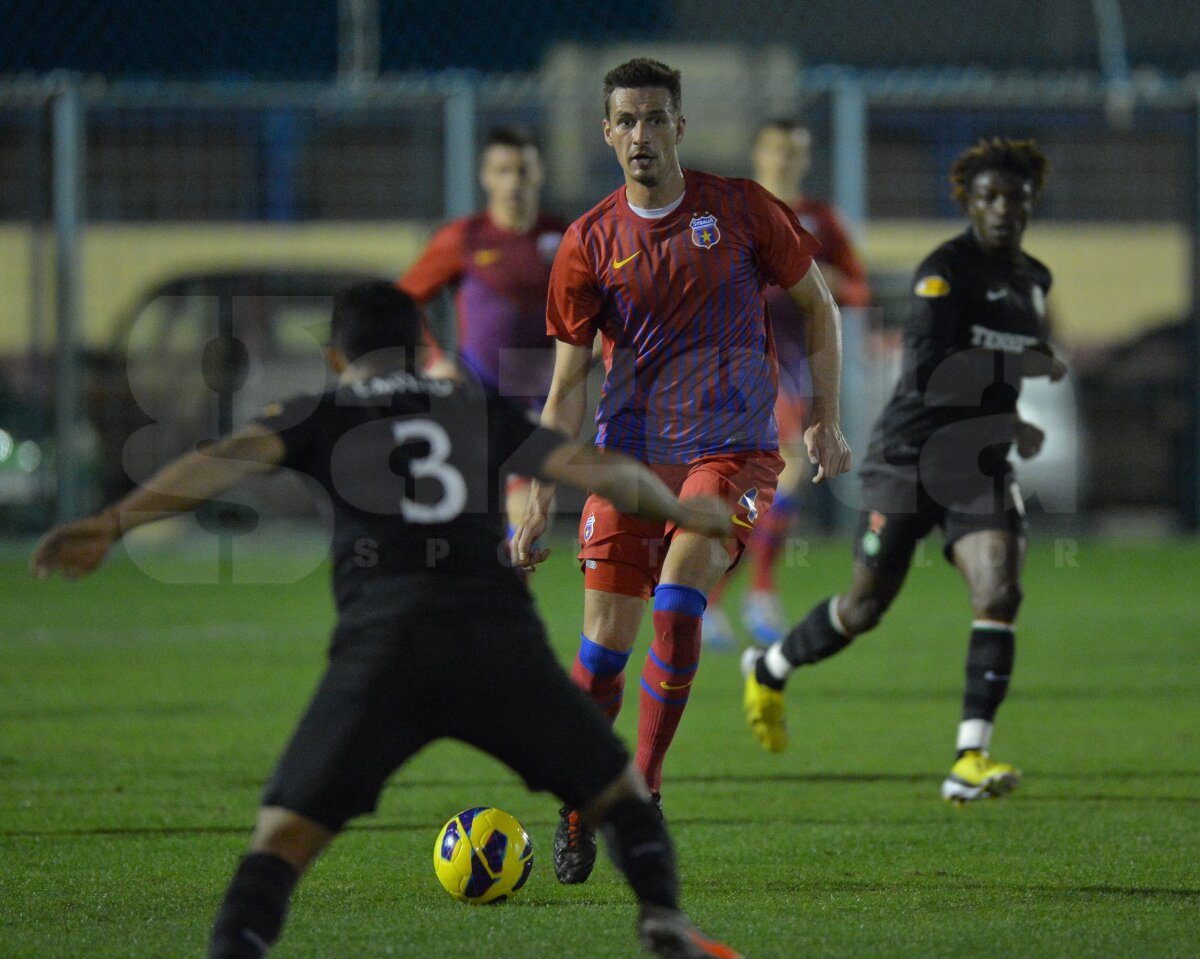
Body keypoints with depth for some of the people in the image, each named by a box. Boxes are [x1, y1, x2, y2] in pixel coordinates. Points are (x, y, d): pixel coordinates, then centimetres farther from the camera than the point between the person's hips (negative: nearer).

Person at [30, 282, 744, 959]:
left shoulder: (321, 416, 18)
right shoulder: (483, 412, 24)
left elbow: (230, 460, 1)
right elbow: (599, 471, 25)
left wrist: (113, 523, -8)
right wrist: (681, 512, 43)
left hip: (384, 646, -2)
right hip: (500, 639, 2)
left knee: (284, 834, 0)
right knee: (620, 790, 22)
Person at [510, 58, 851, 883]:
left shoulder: (740, 209, -1)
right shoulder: (590, 244, 2)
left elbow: (817, 304, 11)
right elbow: (569, 383, 6)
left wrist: (827, 421, 5)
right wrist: (543, 500, -1)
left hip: (732, 450, -2)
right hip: (628, 456, 2)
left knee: (676, 604, -23)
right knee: (606, 637, -2)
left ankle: (644, 789, -12)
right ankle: (579, 810, 16)